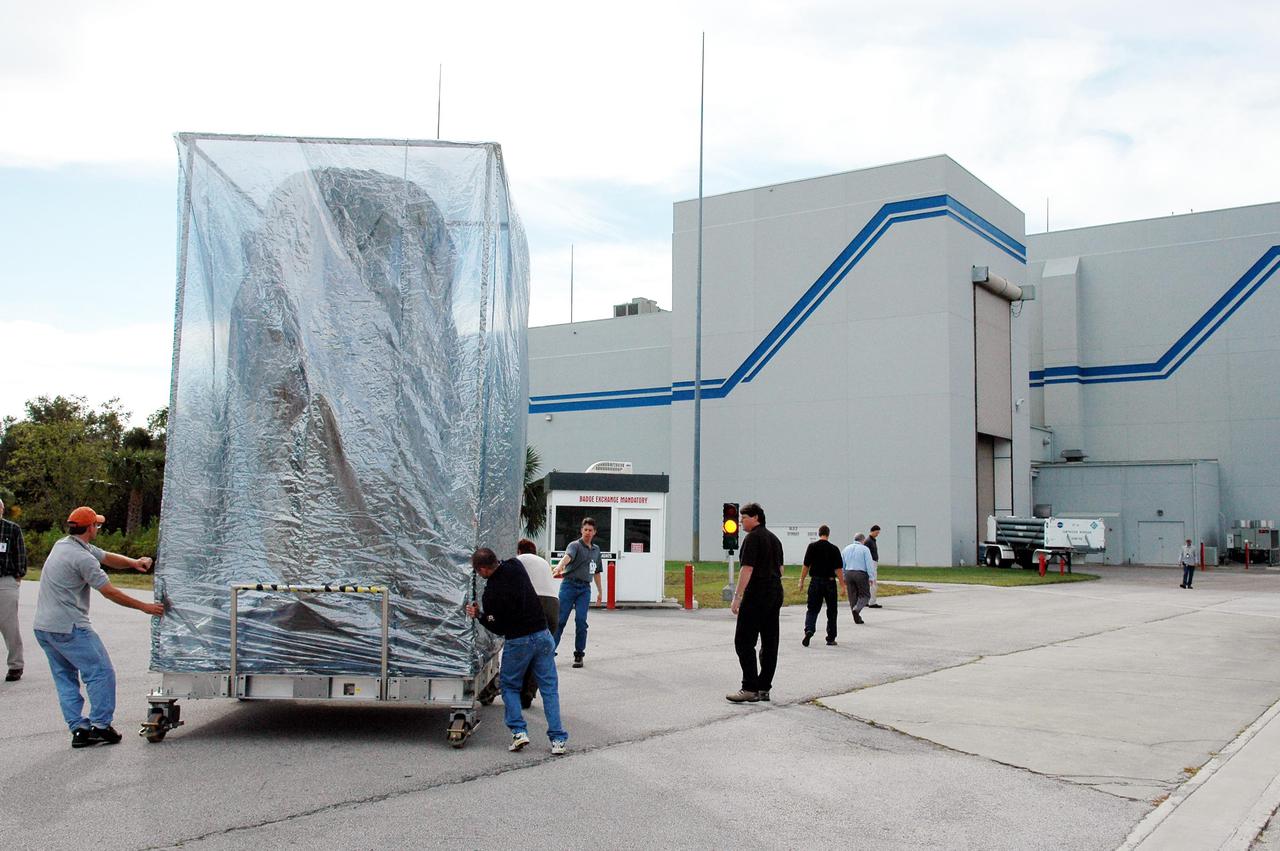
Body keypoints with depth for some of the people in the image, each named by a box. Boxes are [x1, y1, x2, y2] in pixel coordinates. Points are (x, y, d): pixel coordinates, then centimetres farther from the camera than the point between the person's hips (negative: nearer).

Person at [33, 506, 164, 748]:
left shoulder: (63, 545, 12)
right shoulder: (82, 557, -17)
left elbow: (107, 557, 15)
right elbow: (109, 592, -14)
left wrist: (133, 562, -3)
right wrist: (145, 607, -7)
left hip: (43, 626, 10)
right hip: (68, 626, -10)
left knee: (65, 678, 12)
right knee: (101, 673, -2)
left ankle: (78, 728, 12)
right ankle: (100, 725, -1)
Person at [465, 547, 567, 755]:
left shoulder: (490, 594, -16)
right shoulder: (516, 567, -2)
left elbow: (498, 628, -5)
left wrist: (478, 615, 7)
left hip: (517, 642, -4)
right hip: (542, 635, 5)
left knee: (509, 686, 18)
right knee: (549, 688, 8)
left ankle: (518, 731, 4)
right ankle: (558, 739, 3)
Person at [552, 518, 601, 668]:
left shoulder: (596, 550, 18)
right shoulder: (575, 545, -2)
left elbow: (596, 572, 27)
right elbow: (567, 556, -25)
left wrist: (599, 591, 26)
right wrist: (559, 566, -46)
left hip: (585, 588, 4)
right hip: (569, 585, -4)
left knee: (581, 621, -3)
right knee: (560, 619, -5)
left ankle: (579, 655, 5)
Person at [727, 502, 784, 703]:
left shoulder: (753, 538, -11)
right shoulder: (774, 538, 16)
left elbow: (747, 569, -17)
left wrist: (737, 596, -17)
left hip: (756, 596, -9)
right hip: (775, 594, 9)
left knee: (744, 641, -6)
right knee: (770, 642, 8)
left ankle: (750, 689, -10)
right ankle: (764, 688, 11)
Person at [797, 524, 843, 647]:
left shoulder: (812, 546, -3)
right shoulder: (834, 549, -4)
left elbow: (806, 566, -3)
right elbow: (838, 569, -6)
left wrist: (801, 581, 5)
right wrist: (842, 585, -1)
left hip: (815, 582, 0)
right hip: (830, 582, 0)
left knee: (812, 609, 6)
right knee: (831, 611, 11)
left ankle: (809, 630, -18)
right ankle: (831, 638, 14)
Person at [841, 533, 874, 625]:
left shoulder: (847, 549, 12)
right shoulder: (864, 549, -4)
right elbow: (869, 564, -10)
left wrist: (843, 577, 17)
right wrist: (871, 577, -8)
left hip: (849, 574, 5)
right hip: (861, 574, -5)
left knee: (853, 596, 10)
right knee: (865, 595, 6)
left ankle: (857, 618, 9)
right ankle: (857, 609, -20)